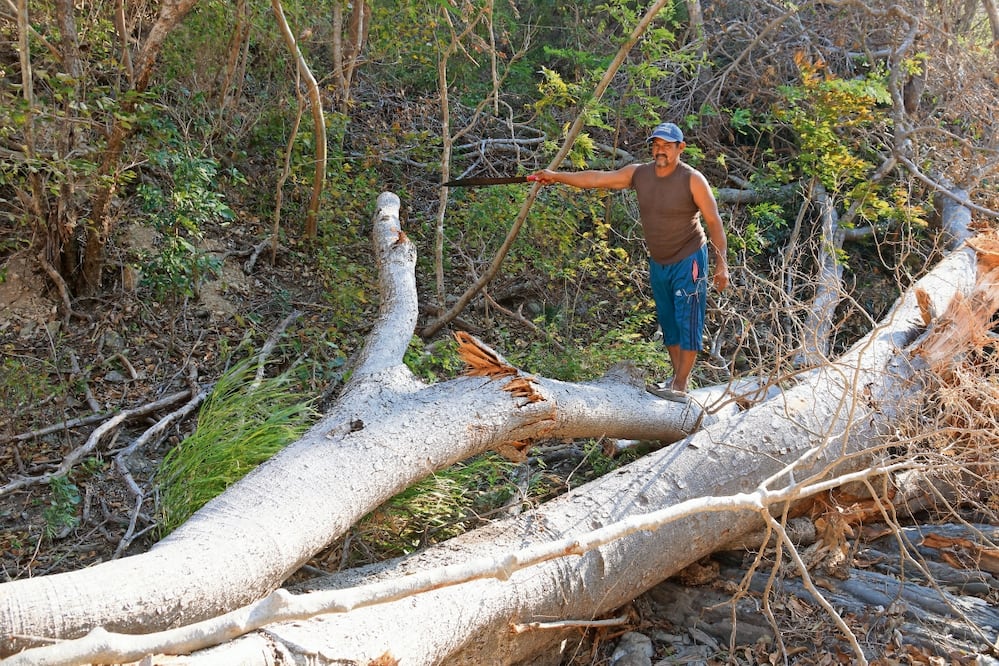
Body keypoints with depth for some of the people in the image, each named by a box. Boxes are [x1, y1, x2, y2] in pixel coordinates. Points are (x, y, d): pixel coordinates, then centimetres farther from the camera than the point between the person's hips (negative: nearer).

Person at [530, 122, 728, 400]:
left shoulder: (693, 179, -15)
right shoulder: (639, 174, -1)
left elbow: (714, 221, -12)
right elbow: (597, 179, 3)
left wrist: (722, 264, -15)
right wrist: (557, 176, -2)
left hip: (688, 260, -6)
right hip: (658, 262, 6)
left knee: (687, 322, -6)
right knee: (668, 322, 12)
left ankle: (679, 387, -3)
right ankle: (677, 376, 23)